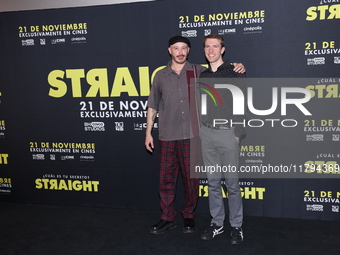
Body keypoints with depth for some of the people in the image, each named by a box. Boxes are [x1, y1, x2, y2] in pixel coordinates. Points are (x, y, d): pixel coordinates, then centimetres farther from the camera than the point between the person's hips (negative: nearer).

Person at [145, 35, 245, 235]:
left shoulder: (199, 71, 4)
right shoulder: (161, 76, 7)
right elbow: (153, 106, 11)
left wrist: (238, 67, -8)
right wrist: (148, 132, 8)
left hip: (192, 136, -1)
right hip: (168, 136, 1)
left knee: (191, 178, 7)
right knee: (166, 178, 6)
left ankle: (189, 217, 24)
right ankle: (168, 218, 21)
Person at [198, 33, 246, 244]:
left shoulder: (235, 73, -2)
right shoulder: (202, 76, 11)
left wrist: (239, 133, -10)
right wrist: (198, 130, 8)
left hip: (228, 133, -4)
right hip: (207, 133, 4)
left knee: (232, 183, 0)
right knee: (213, 182, 10)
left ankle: (237, 226, 14)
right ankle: (217, 224, 21)